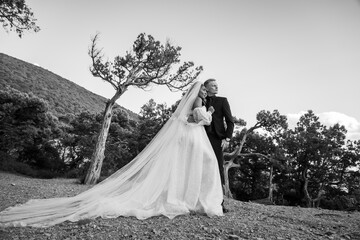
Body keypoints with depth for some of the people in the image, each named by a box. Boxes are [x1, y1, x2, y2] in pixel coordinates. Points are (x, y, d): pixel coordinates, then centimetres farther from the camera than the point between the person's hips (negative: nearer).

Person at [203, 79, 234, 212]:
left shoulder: (222, 101, 13)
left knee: (218, 170, -3)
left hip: (216, 139, -1)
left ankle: (219, 202, 1)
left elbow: (230, 121, 7)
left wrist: (227, 138, -5)